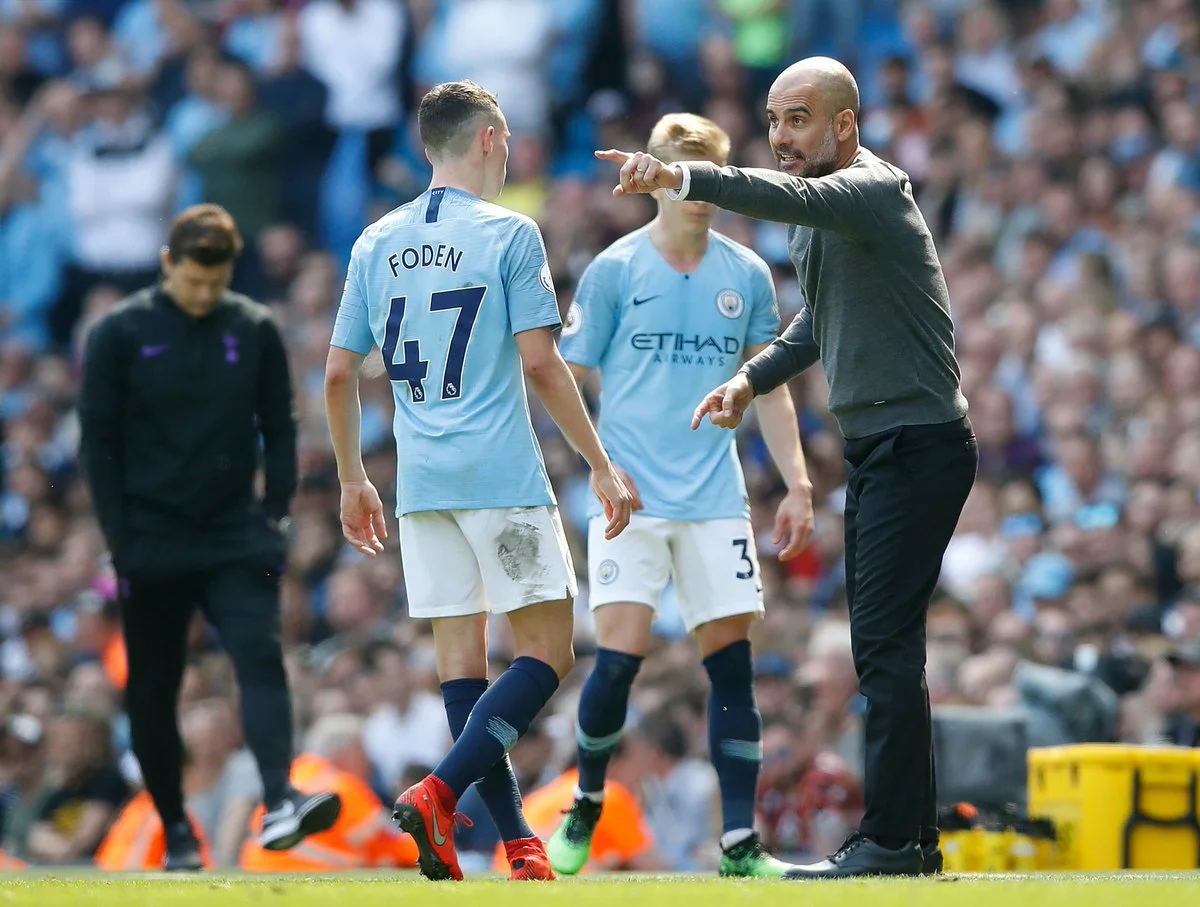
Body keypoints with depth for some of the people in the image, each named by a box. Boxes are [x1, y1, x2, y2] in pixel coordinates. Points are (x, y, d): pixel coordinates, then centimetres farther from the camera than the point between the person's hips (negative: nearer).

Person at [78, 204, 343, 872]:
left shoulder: (256, 330, 4)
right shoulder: (120, 334, -2)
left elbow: (280, 427, 10)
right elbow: (99, 440, -1)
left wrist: (276, 513, 0)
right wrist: (119, 535, -6)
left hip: (237, 537, 1)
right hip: (152, 543, -1)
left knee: (262, 657, -19)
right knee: (153, 691, 4)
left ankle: (280, 803, -31)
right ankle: (176, 829, 17)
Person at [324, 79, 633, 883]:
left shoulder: (377, 243, 10)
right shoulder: (509, 234, -5)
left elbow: (339, 373, 10)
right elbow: (540, 364, -9)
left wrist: (353, 480, 22)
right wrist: (602, 467, -3)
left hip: (420, 483, 6)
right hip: (502, 476, -5)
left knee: (461, 655, 7)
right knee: (547, 651, 0)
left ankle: (519, 844, 5)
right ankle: (438, 793, -18)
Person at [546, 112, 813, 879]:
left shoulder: (746, 274, 8)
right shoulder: (615, 270, -1)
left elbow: (769, 384, 14)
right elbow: (567, 380, 1)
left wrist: (798, 484, 7)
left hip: (716, 501, 3)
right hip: (632, 499, -3)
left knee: (731, 660, -1)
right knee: (619, 656, -12)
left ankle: (740, 844, 2)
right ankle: (585, 807, 12)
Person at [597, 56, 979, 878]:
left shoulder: (874, 189, -15)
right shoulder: (823, 211, 14)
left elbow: (793, 198, -37)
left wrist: (683, 179, -49)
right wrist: (753, 379, 16)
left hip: (918, 445, -10)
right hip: (876, 448, 10)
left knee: (886, 642, -13)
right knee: (883, 646, 11)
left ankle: (889, 840, -13)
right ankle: (916, 834, 15)